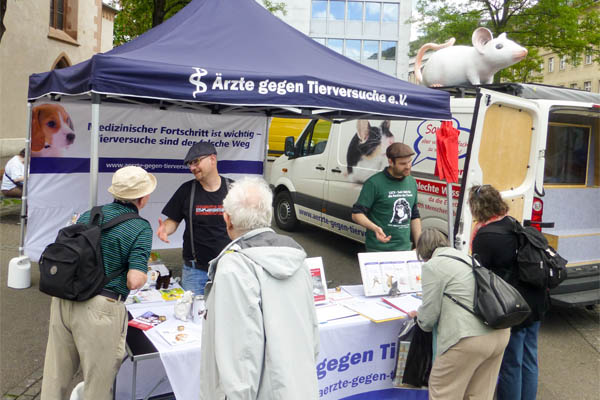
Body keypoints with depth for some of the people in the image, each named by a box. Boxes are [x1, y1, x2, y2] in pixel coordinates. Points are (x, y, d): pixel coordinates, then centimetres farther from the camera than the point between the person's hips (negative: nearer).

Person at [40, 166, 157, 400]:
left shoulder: (89, 214, 7)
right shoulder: (141, 228, -11)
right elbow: (134, 282, -19)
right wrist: (143, 274, 2)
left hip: (62, 299, 6)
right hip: (98, 309, -6)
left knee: (56, 372, 21)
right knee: (98, 381, 12)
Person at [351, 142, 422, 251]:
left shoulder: (412, 182, 10)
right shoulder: (374, 183, -11)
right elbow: (356, 214, -11)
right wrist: (375, 228, -29)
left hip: (405, 248, 6)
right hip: (379, 250, -5)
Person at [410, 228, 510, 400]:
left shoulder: (433, 265, -5)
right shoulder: (466, 257, 20)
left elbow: (429, 317, -3)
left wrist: (419, 317, 19)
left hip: (471, 339, -8)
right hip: (499, 332, 9)